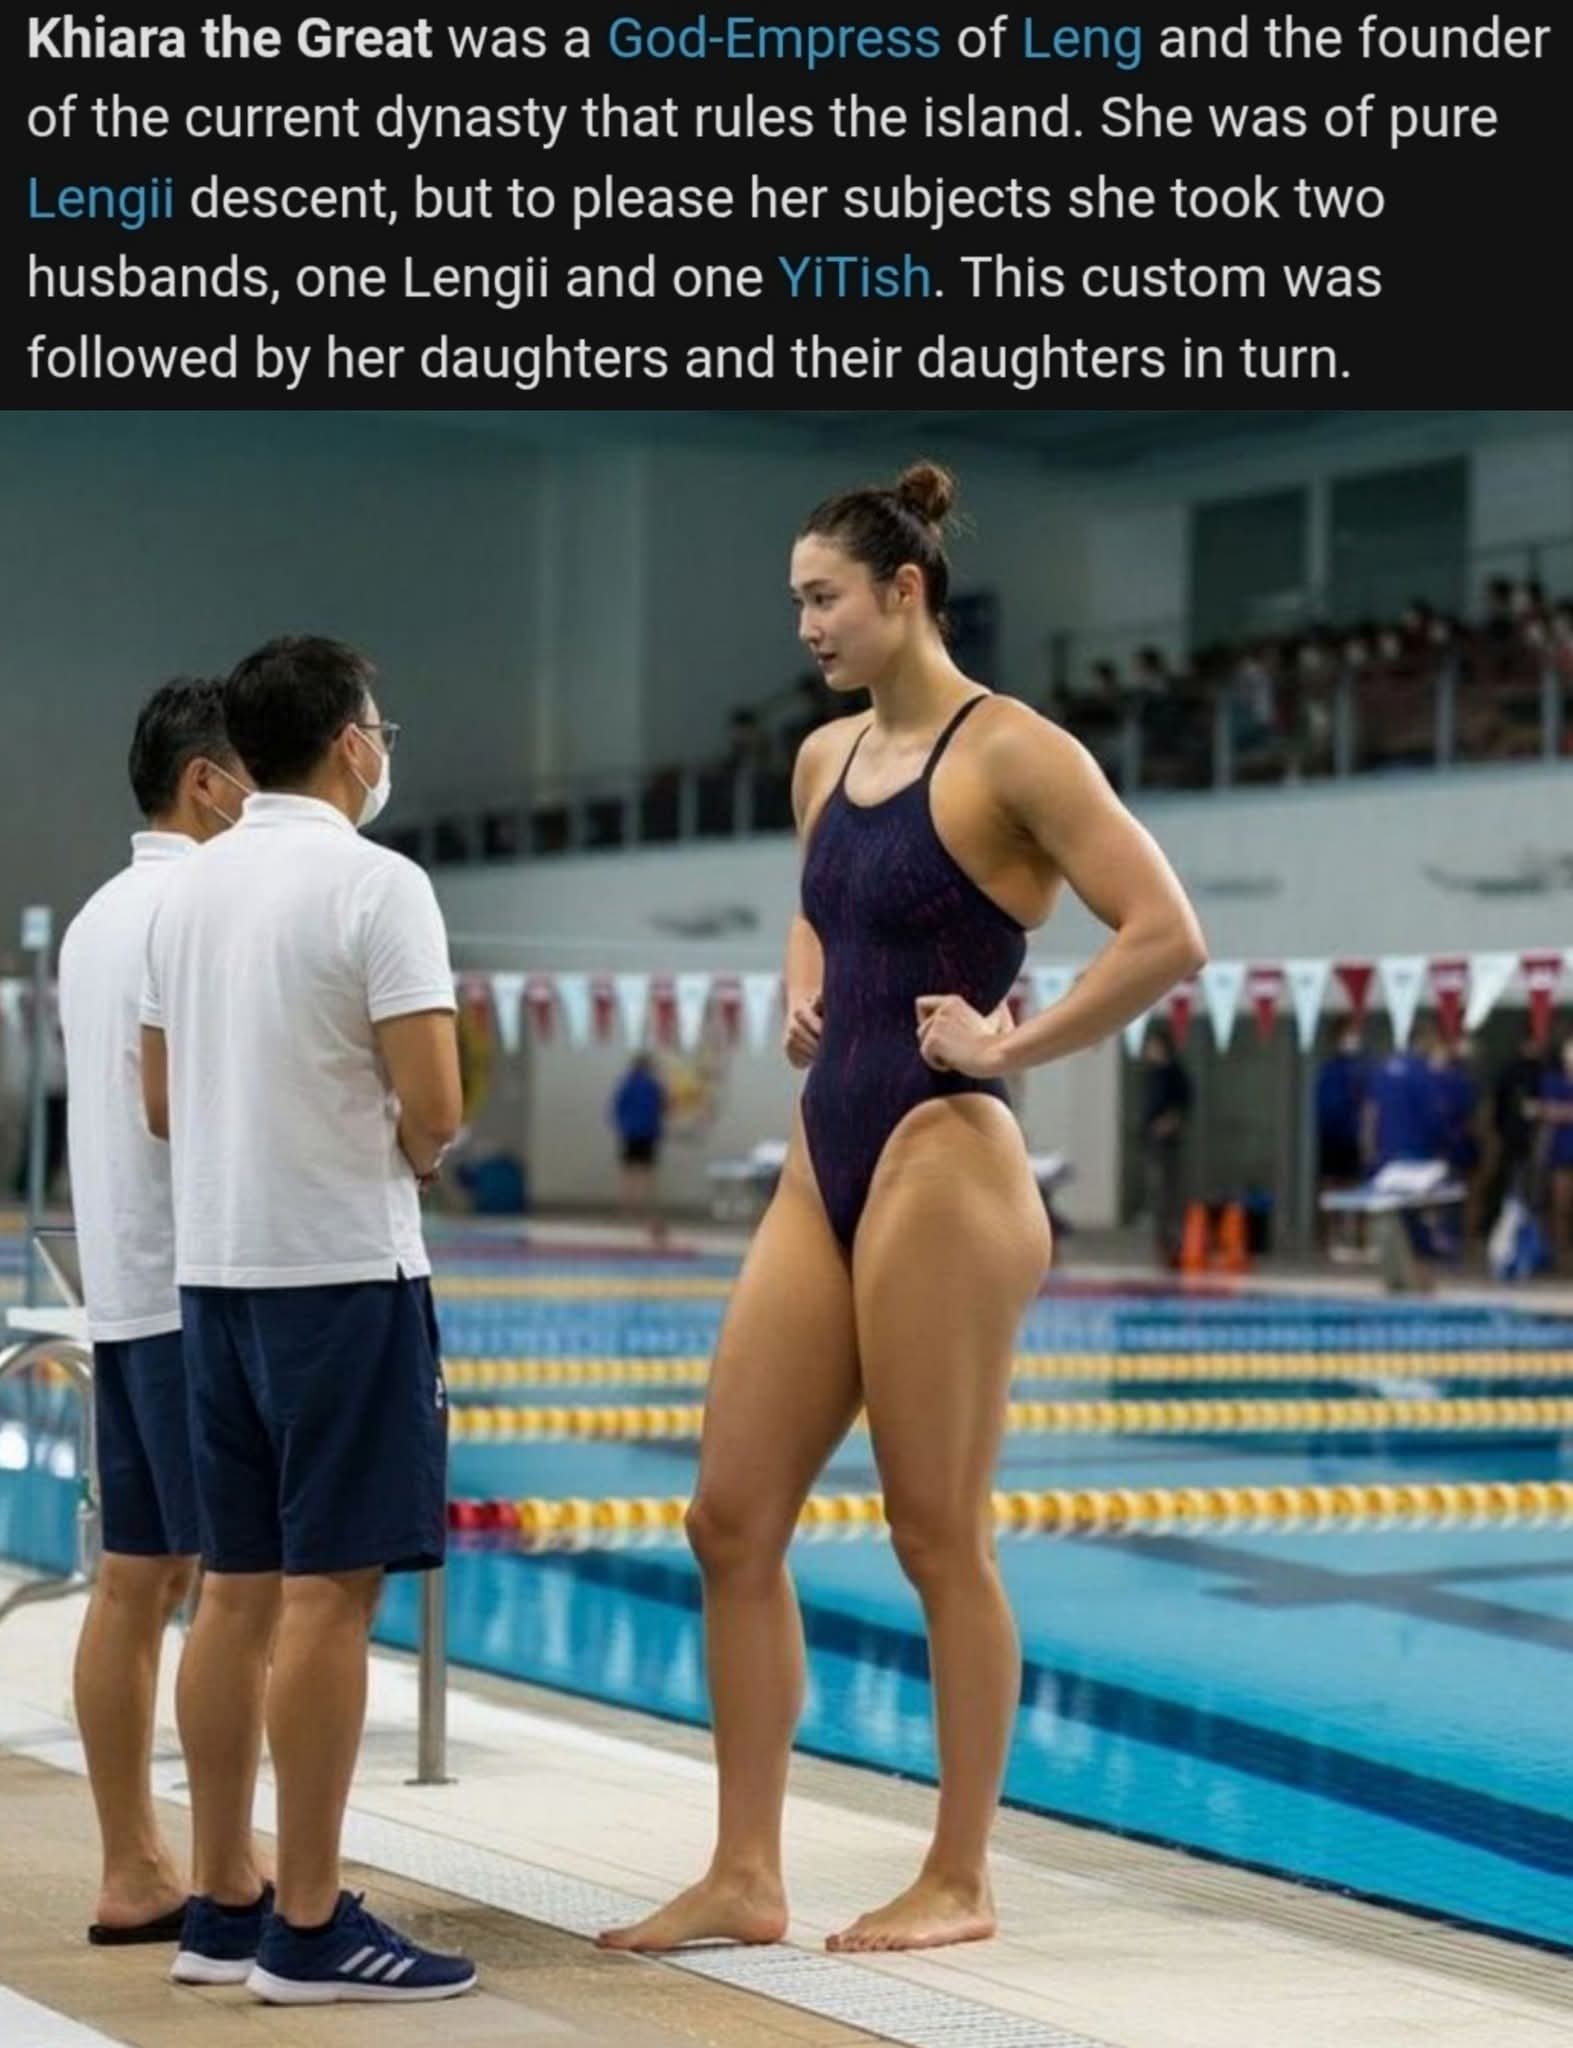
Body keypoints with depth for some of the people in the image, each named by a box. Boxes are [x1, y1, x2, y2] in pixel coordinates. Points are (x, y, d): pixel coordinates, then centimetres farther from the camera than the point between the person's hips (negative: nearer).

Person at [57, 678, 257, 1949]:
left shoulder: (101, 914, 19)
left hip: (123, 1283, 9)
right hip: (200, 1282, -9)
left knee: (136, 1580, 7)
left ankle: (134, 1870, 10)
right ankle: (232, 1876, -6)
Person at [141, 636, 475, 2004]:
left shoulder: (189, 888, 11)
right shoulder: (376, 883, -12)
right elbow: (434, 1107, -17)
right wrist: (409, 1155, 3)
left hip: (217, 1267, 8)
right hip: (343, 1270, -8)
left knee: (236, 1591, 11)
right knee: (328, 1595, -5)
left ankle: (225, 1906, 16)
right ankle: (309, 1929, -2)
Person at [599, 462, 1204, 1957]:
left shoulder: (1010, 754, -10)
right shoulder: (825, 761, 13)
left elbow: (1166, 937, -17)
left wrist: (1012, 1046, -14)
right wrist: (802, 1000, 14)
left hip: (941, 1164, -8)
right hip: (823, 1166, 8)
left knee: (939, 1540, 0)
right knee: (732, 1522, 5)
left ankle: (959, 1881, 12)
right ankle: (745, 1876, 13)